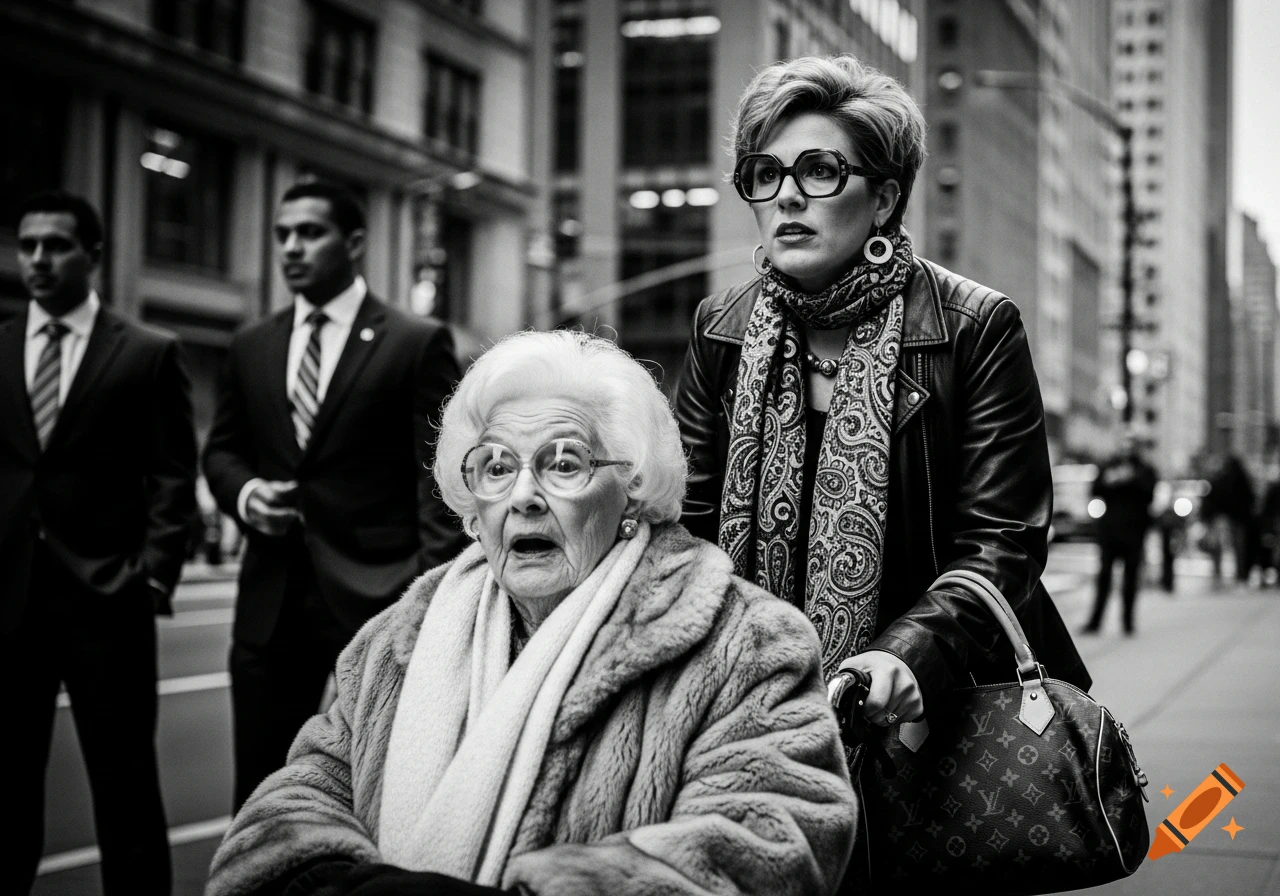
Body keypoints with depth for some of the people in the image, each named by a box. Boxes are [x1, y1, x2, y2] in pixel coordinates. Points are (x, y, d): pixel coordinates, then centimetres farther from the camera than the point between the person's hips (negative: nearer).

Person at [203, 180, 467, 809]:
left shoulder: (417, 343, -1)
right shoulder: (251, 347, 14)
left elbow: (442, 472, -5)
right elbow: (221, 449, 21)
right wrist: (243, 492, -3)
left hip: (376, 593, -4)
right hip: (270, 598, 5)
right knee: (260, 788, 9)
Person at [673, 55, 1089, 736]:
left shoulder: (976, 329, -4)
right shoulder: (719, 331, 7)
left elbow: (1001, 545, -9)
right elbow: (687, 524, 6)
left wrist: (912, 654, -25)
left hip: (947, 699, -2)